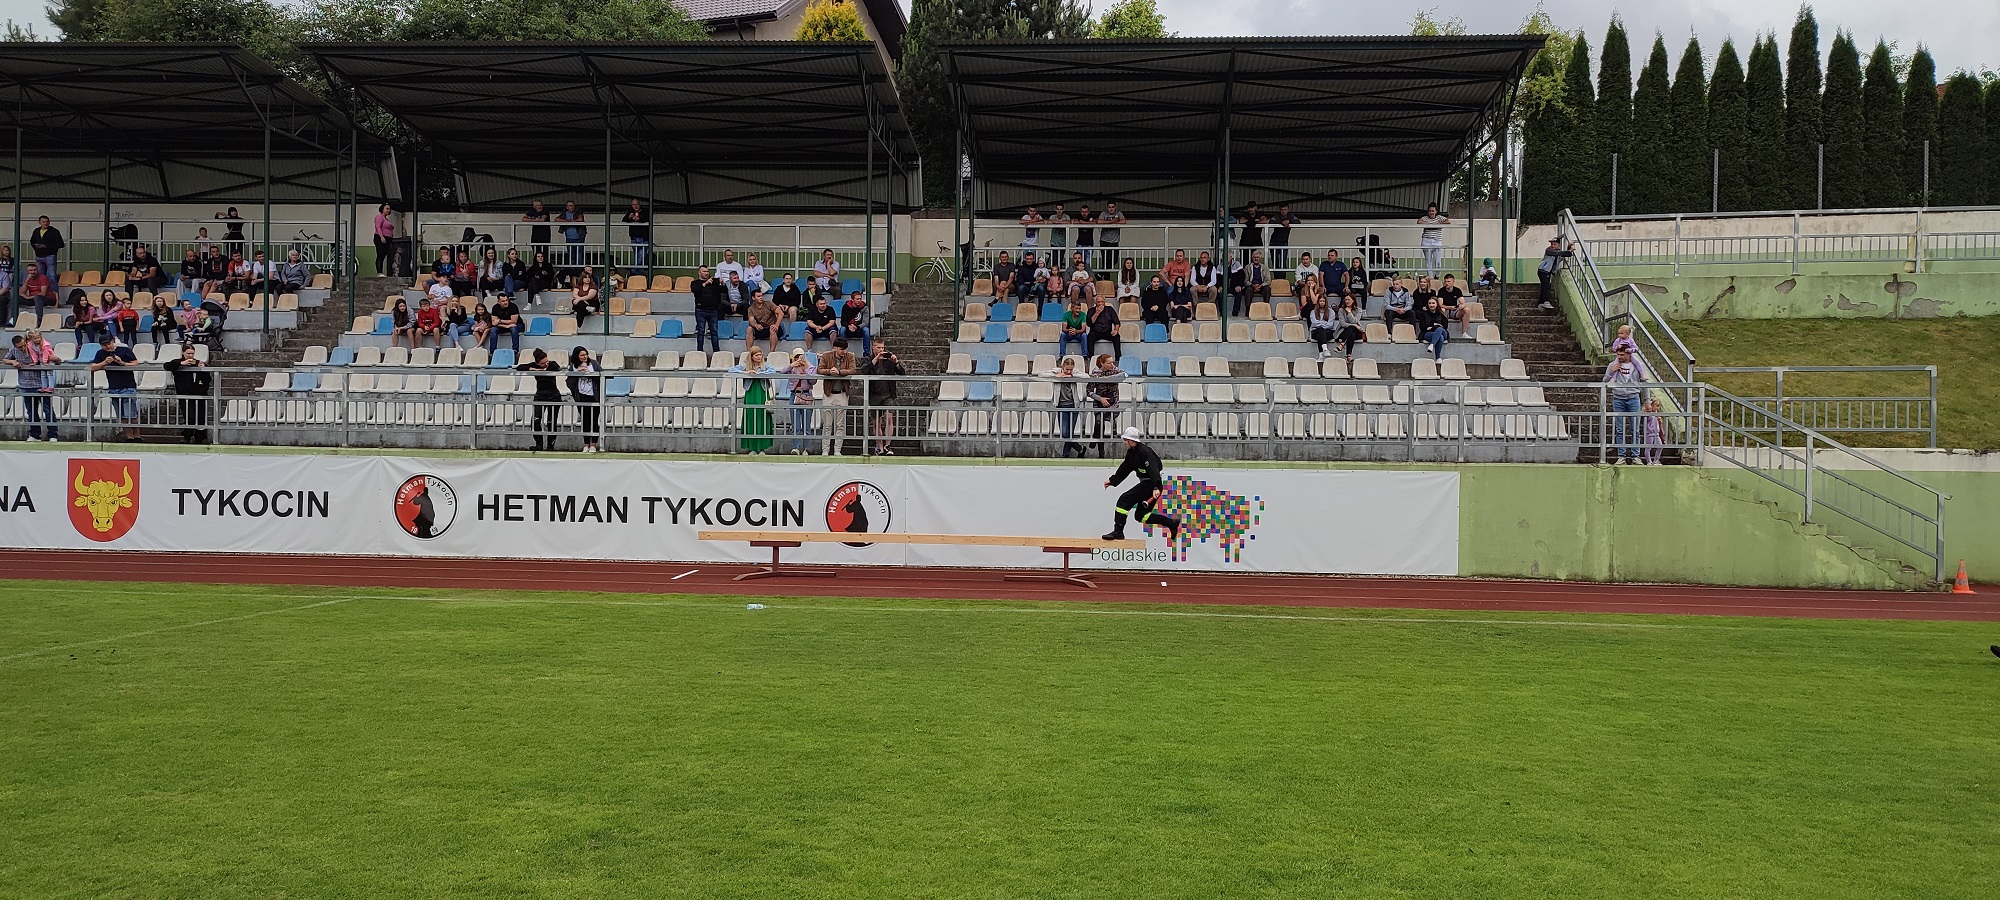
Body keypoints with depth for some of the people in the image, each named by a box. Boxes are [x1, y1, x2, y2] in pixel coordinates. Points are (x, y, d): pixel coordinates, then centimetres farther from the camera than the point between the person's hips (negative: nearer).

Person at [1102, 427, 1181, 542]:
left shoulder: (1145, 452, -18)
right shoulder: (1131, 453, 11)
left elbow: (1153, 470, -29)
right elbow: (1124, 469, 23)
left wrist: (1156, 488, -39)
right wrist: (1112, 481, 20)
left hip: (1152, 485, -10)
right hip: (1146, 484, 10)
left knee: (1124, 500, -15)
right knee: (1140, 516, 13)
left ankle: (1118, 532, -13)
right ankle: (1171, 523, 19)